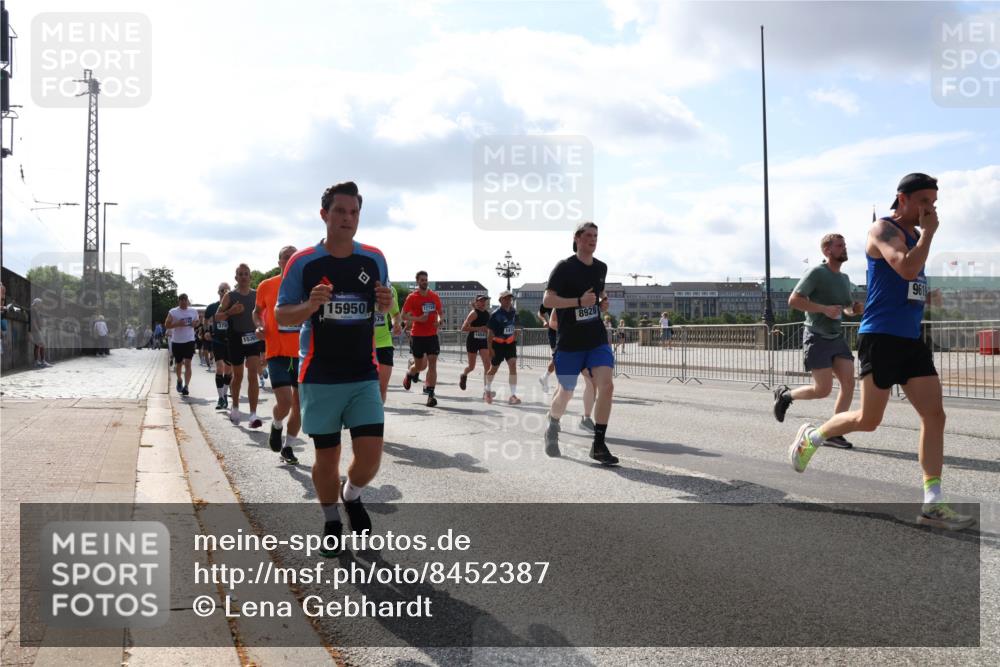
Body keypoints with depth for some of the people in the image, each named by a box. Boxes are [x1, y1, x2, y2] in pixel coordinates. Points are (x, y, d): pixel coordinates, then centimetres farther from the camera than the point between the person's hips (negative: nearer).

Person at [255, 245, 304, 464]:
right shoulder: (266, 286, 1)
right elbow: (257, 311, 17)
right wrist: (259, 325, -3)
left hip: (302, 354, 2)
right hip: (277, 353, -2)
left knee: (299, 405, 7)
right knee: (284, 402, -16)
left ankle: (288, 447, 26)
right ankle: (276, 426, 19)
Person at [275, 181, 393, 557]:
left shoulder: (374, 259, 4)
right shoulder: (303, 263, -5)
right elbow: (281, 317, -2)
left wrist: (386, 303, -9)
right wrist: (310, 306, -23)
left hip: (364, 376, 2)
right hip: (319, 378, -2)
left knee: (370, 455, -7)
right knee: (327, 456, 6)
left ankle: (352, 495, 26)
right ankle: (331, 521, 30)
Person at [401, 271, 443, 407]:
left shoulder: (435, 296, 7)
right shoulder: (412, 297, -4)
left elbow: (441, 312, 18)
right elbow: (404, 315, -6)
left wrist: (440, 320, -4)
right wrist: (418, 319, -20)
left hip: (432, 335, 3)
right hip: (417, 335, -2)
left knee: (432, 363, -9)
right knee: (420, 365, 6)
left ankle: (430, 394, -10)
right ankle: (409, 373, 42)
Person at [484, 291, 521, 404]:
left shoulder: (513, 312, 0)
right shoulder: (496, 314, -15)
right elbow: (491, 333, -13)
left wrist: (515, 340, 16)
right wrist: (490, 348, -17)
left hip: (510, 343, 4)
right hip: (498, 344, -3)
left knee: (513, 366, -12)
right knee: (494, 368, 10)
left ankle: (513, 395, -12)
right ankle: (488, 391, 35)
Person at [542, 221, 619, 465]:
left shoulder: (601, 268, 9)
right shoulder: (565, 267, -9)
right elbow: (547, 299, -16)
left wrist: (602, 299, 6)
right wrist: (579, 302, -25)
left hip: (597, 340, 4)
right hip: (569, 342, -4)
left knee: (606, 386, -15)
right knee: (565, 393, 8)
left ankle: (598, 445, -7)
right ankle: (552, 428, 41)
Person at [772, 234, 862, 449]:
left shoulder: (844, 278, 15)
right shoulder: (816, 273, -10)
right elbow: (793, 300, -16)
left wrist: (857, 308, 4)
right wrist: (825, 309, -22)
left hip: (837, 338, 8)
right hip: (817, 338, -7)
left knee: (849, 383, -5)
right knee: (823, 389, -9)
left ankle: (833, 434, 2)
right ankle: (785, 394, 18)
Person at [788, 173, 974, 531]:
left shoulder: (916, 234, 19)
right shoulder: (884, 230, -8)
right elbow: (907, 269, -26)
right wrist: (929, 231, -15)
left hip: (912, 339, 8)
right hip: (881, 337, -8)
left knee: (935, 416, -2)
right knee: (868, 420, -4)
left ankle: (932, 505, -1)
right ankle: (811, 437, 23)